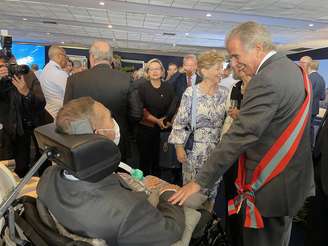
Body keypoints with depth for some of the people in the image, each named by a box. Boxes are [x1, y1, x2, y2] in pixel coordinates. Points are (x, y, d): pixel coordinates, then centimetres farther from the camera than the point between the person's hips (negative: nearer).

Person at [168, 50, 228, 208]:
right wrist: (179, 147, -9)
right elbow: (180, 122, -8)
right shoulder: (191, 93, -11)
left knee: (213, 187, 16)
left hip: (217, 148, 4)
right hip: (195, 148, -4)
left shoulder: (224, 92, 1)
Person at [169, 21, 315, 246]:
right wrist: (241, 115, 3)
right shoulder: (294, 69, 6)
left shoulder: (267, 79, -25)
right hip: (294, 179, 9)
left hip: (269, 187, -9)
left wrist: (199, 182, -23)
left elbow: (240, 136, -28)